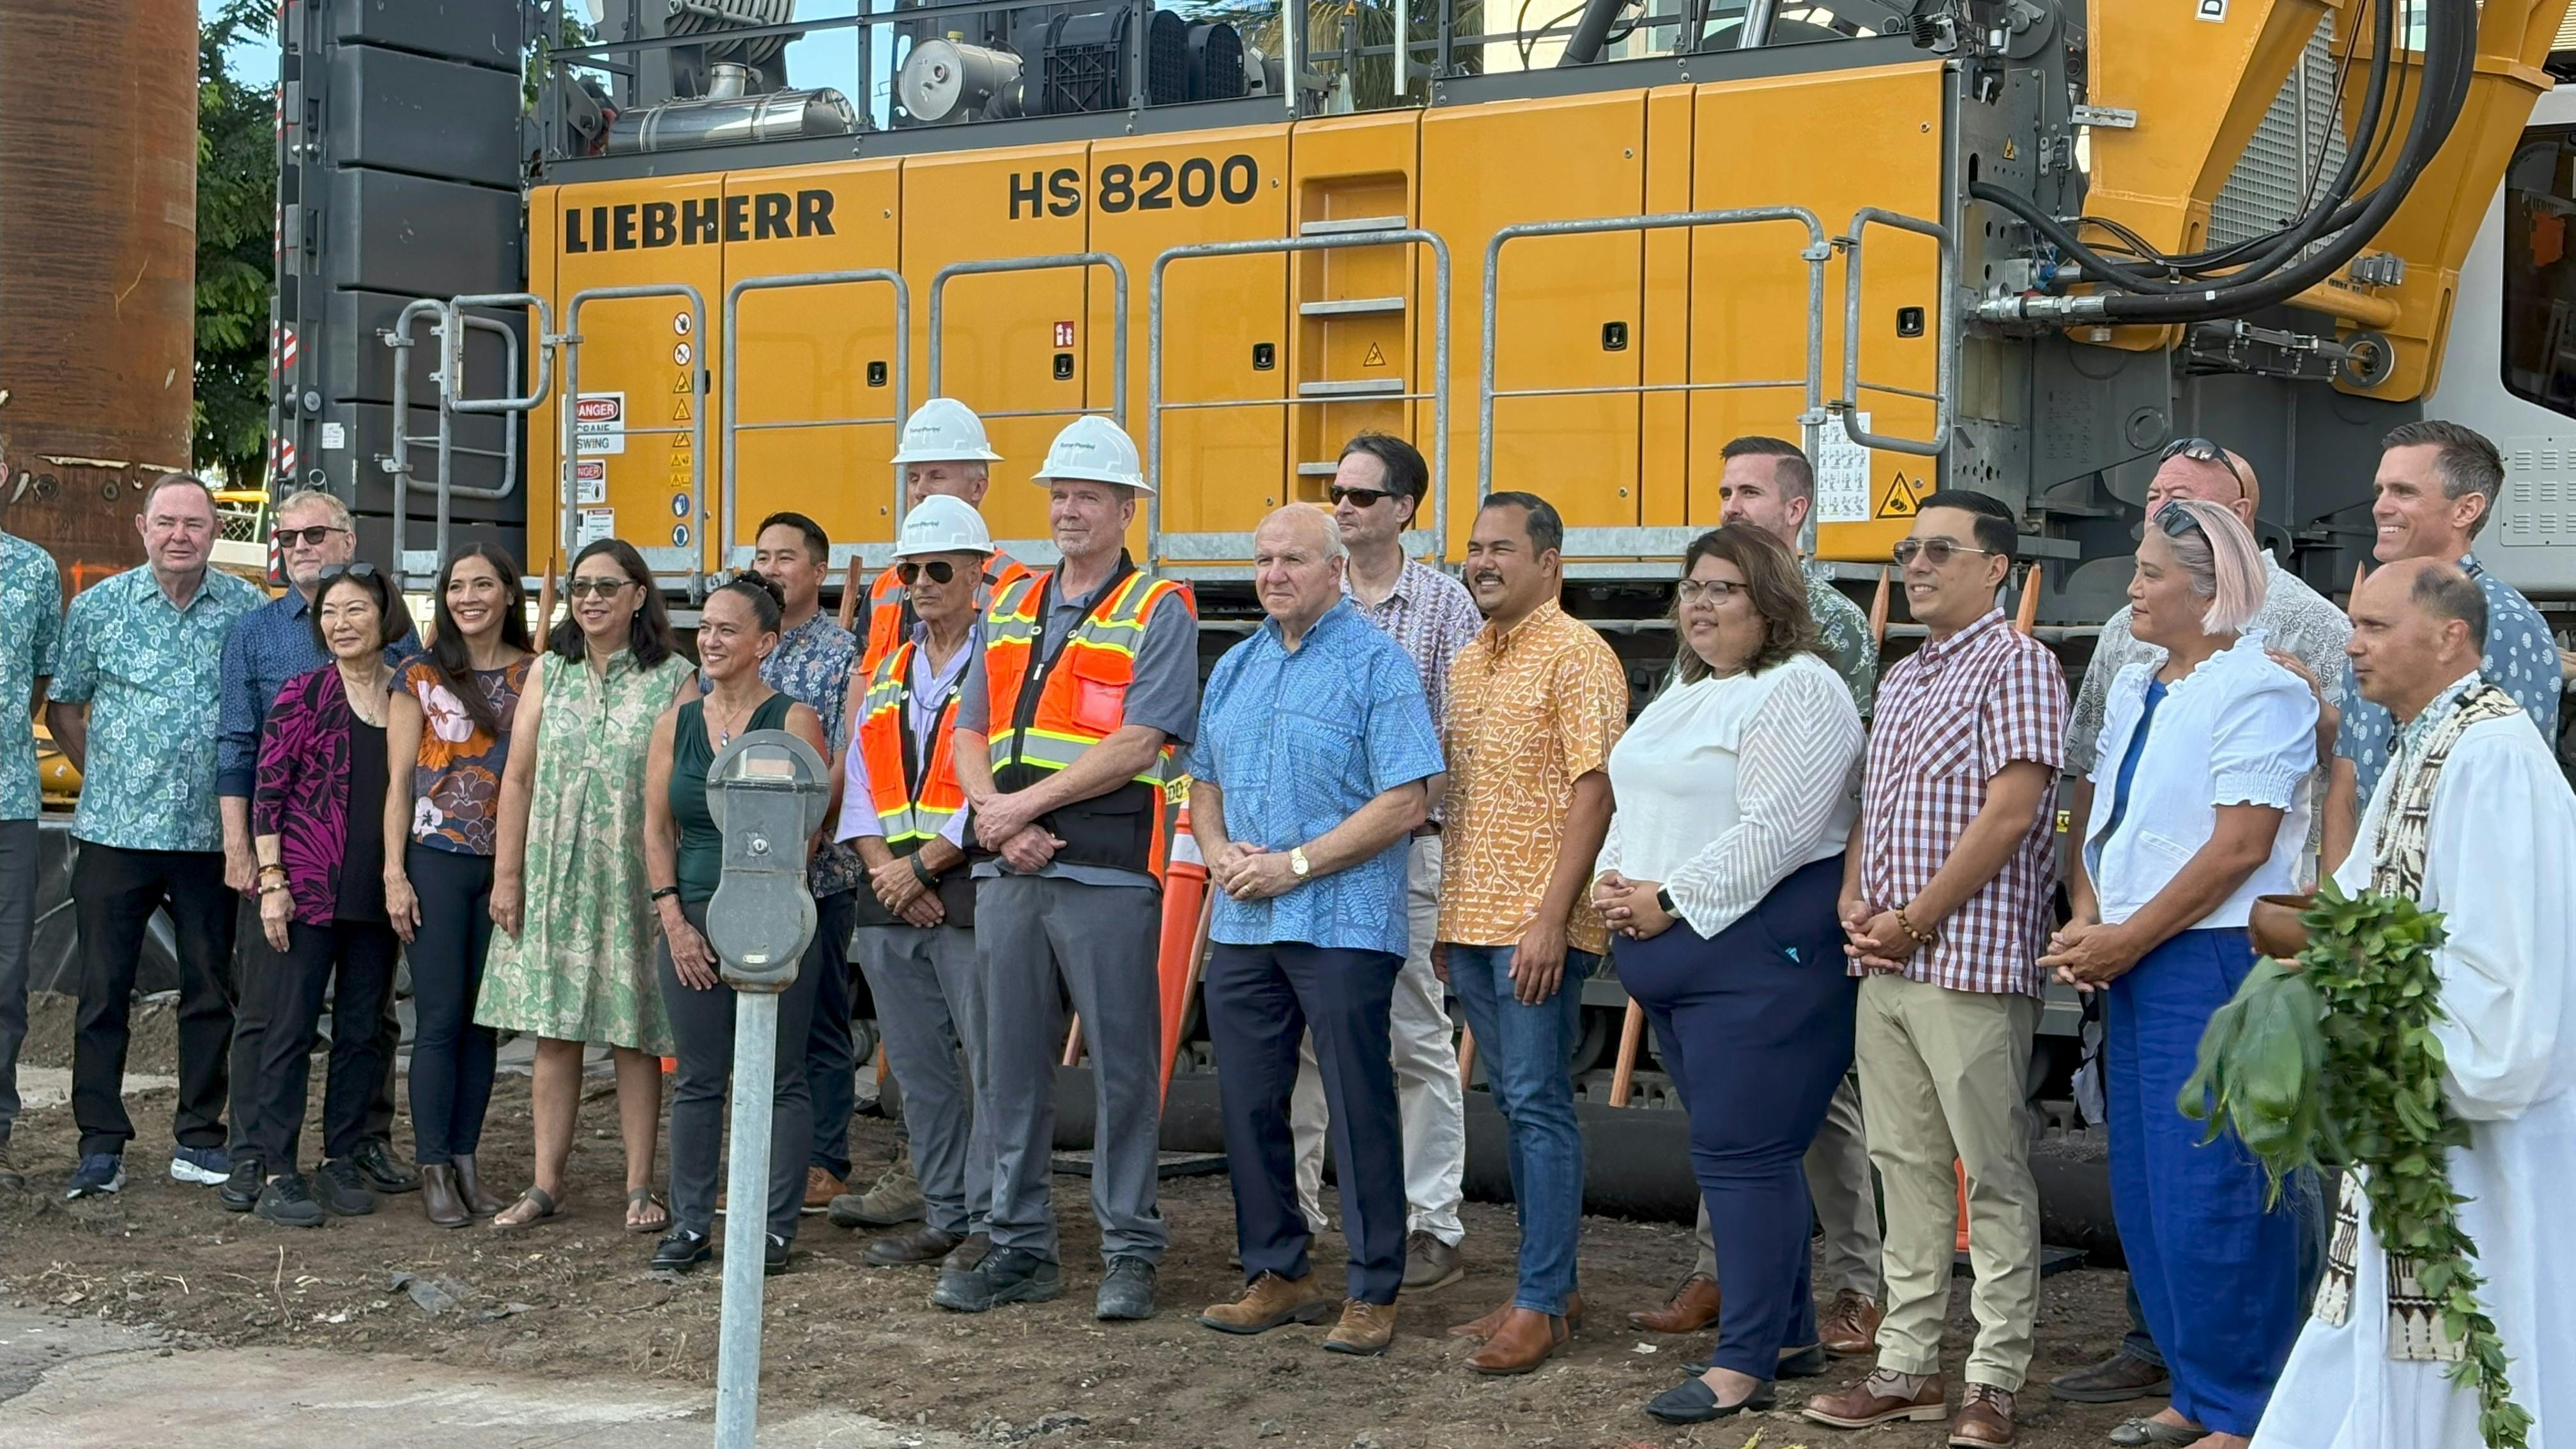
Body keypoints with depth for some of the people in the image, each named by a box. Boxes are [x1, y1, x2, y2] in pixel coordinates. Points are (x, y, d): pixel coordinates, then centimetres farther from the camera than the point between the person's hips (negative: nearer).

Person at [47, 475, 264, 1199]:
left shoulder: (248, 609, 2)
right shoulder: (98, 608, 2)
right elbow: (62, 708, 10)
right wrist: (106, 778, 3)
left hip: (212, 834, 1)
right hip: (116, 832, -1)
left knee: (212, 991, 7)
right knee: (104, 990, 1)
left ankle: (199, 1140, 17)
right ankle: (100, 1145, 9)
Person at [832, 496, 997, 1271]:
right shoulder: (887, 673, 18)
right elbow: (860, 781, 15)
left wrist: (923, 864, -13)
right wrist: (882, 868, -2)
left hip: (971, 894, -7)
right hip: (891, 898, 7)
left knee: (992, 1065, -6)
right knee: (919, 1069, 12)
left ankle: (991, 1223, 2)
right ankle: (945, 1216, 21)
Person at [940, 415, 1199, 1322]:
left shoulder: (1158, 612, -1)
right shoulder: (1010, 607, 17)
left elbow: (1137, 745, -13)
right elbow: (970, 735, 13)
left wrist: (1024, 804, -12)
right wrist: (998, 821, -6)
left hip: (1107, 874, -6)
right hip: (1007, 873, 6)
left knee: (1123, 1065, -1)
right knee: (1014, 1065, 10)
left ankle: (1130, 1254, 8)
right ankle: (1021, 1249, 18)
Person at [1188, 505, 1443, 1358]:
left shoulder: (1376, 666, -6)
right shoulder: (1235, 669, 15)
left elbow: (1406, 804, -13)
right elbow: (1205, 780, 20)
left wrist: (1295, 865, -16)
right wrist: (1219, 851, -1)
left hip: (1343, 925, -7)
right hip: (1241, 924, 7)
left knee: (1359, 1110, -2)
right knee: (1249, 1103, 10)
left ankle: (1374, 1292, 7)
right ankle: (1277, 1276, 22)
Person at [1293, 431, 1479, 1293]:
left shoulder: (1444, 605, 0)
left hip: (1406, 847, -3)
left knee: (1418, 1038, 0)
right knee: (1299, 1032, 7)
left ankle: (1433, 1225, 7)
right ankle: (1292, 1209, 18)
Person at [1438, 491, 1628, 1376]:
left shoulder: (1577, 655, -9)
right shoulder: (1469, 662, 16)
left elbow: (1594, 791, -15)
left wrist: (1553, 917, -21)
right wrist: (1448, 921, 17)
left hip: (1538, 925, -8)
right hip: (1472, 921, 8)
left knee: (1538, 1104, -6)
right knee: (1514, 1106, 12)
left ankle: (1541, 1305, -1)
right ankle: (1550, 1287, 20)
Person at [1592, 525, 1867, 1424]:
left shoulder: (1798, 692, -12)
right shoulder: (1684, 692, 19)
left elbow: (1772, 832, -21)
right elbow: (1637, 805, 24)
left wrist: (1669, 902, -17)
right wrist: (1613, 882, 5)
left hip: (1760, 953, -9)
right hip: (1673, 960, 9)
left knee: (1742, 1153, -7)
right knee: (1745, 1149, 14)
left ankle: (1745, 1363, -2)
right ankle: (1788, 1333, 24)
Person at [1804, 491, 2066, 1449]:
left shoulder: (2017, 665, -6)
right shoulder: (1900, 680, 19)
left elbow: (2010, 810, -15)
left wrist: (1913, 921, -14)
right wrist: (1855, 908, 3)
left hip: (1972, 961, -8)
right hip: (1885, 967, 8)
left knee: (1994, 1174, -1)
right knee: (1906, 1165, 11)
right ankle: (1906, 1368, 17)